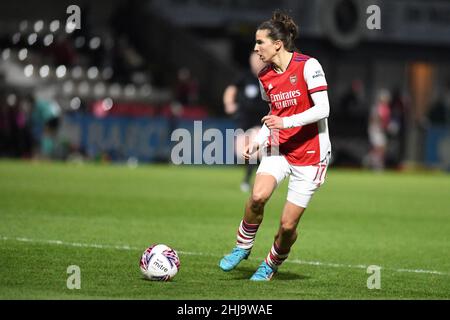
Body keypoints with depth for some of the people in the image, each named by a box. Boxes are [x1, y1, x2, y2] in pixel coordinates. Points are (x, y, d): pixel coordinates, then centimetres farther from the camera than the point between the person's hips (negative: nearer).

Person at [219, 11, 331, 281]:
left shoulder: (308, 66, -14)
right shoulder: (265, 76, 6)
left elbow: (322, 109, -17)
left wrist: (286, 122, -24)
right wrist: (258, 141, 5)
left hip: (310, 153, -4)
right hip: (279, 149, 4)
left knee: (288, 224, -3)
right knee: (258, 196, -25)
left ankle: (272, 264, 26)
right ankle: (243, 246, -1)